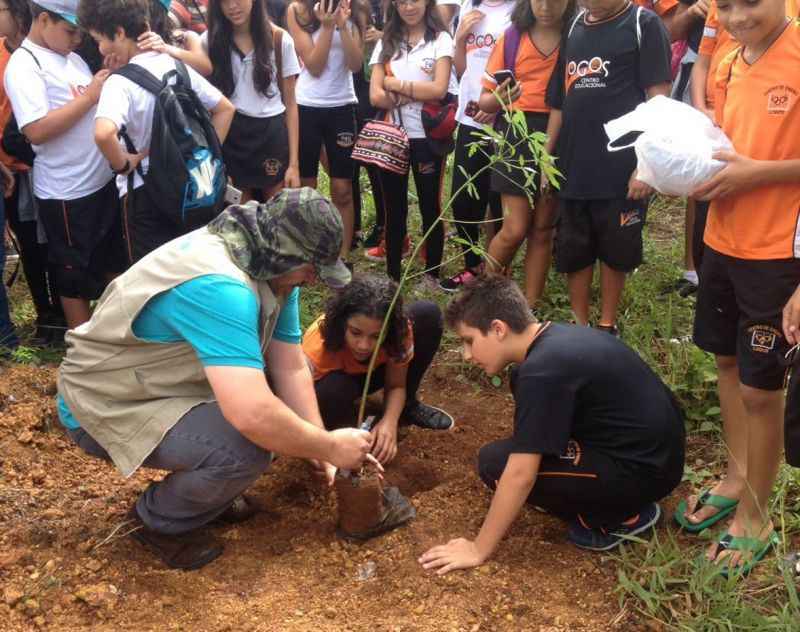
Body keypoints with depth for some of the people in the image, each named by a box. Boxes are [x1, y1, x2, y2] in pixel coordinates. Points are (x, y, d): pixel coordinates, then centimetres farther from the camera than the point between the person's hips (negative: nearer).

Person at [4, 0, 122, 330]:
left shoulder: (70, 57, 9)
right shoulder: (23, 66, -14)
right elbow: (37, 131, -24)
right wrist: (90, 97, -21)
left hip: (103, 180, 8)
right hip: (67, 193, -8)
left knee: (111, 263, 21)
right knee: (76, 276, 8)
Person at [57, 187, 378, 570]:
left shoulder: (269, 266, -5)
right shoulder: (217, 286, -36)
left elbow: (291, 368, -3)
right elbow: (252, 415, -42)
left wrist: (321, 446, -12)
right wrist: (330, 448, -27)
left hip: (162, 383, 9)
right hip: (107, 407, -9)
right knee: (247, 448, -29)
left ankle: (209, 489, 18)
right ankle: (158, 521, 0)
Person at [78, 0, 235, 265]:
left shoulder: (121, 82, -18)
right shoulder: (178, 67, 2)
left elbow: (103, 133, -37)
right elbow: (225, 109, 10)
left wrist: (123, 164, -19)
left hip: (144, 192, -6)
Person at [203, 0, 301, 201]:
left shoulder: (280, 40, 2)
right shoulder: (211, 39, 5)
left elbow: (290, 104, 2)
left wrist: (294, 162, -3)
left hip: (272, 137, -1)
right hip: (228, 137, 1)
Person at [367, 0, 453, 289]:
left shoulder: (440, 39, 1)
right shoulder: (386, 43, 9)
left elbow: (439, 89, -12)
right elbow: (376, 96, -2)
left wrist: (397, 85, -6)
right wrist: (417, 94, -11)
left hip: (427, 137, -3)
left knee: (430, 205, 6)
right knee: (394, 208, 9)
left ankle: (431, 275, 17)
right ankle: (392, 275, 20)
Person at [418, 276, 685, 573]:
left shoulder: (542, 371, -23)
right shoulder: (557, 337, 5)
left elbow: (520, 474, -22)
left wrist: (478, 550, -13)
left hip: (642, 469, -9)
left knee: (496, 462, -14)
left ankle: (622, 517, -3)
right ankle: (616, 500, 12)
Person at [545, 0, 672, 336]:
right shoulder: (574, 28, 13)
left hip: (622, 168, -4)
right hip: (573, 167, 5)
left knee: (615, 252, 8)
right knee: (573, 252, 10)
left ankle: (607, 327, 24)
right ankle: (579, 327, 24)